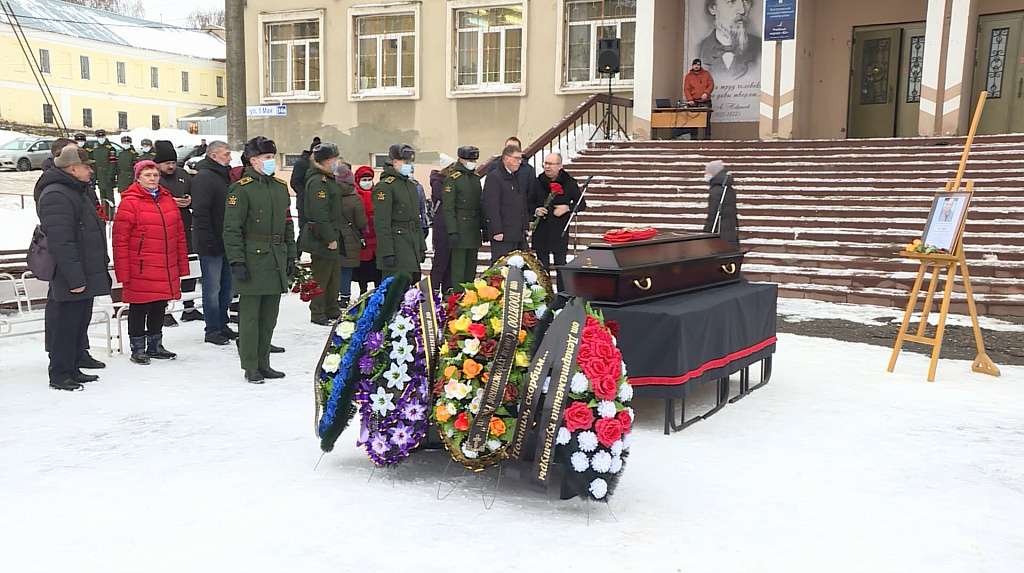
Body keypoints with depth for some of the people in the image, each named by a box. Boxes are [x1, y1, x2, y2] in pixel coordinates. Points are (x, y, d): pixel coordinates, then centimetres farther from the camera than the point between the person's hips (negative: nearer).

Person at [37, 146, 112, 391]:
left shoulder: (77, 192, 18)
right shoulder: (56, 196, -17)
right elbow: (60, 243, -23)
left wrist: (100, 267, 24)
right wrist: (75, 278, -24)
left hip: (85, 275, 10)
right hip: (69, 279, -10)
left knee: (80, 322, 16)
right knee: (64, 325, -2)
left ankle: (73, 369, 25)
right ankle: (59, 375, 7)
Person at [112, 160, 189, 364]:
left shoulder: (168, 200, 11)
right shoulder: (130, 202, -8)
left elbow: (179, 235, 16)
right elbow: (120, 240, -10)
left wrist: (181, 266, 13)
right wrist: (123, 272, -13)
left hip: (167, 270, 6)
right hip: (140, 272, -6)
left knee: (159, 308, 15)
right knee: (139, 309, 4)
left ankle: (155, 346, 28)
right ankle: (138, 348, 16)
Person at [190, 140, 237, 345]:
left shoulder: (224, 175, 17)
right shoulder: (204, 177, -13)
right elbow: (200, 212, -20)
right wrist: (208, 240, -23)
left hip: (226, 242, 9)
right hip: (211, 244, -9)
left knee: (226, 286, 14)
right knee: (212, 288, -2)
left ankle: (222, 325, 25)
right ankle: (212, 330, 5)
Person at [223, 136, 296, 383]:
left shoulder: (280, 187, 14)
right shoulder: (241, 189, -7)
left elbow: (287, 224, 20)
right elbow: (231, 229, -10)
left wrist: (291, 256, 16)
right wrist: (237, 261, -15)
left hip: (276, 262, 7)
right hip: (252, 262, -7)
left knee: (269, 316, 11)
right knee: (250, 315, 0)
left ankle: (263, 363, 22)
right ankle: (251, 367, 8)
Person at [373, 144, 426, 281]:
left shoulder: (411, 184, 18)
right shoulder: (384, 186, -10)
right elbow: (381, 223, -16)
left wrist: (422, 246, 19)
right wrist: (387, 253, -21)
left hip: (412, 247, 9)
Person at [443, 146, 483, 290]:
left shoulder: (476, 177, 15)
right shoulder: (453, 178, -8)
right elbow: (448, 207, -13)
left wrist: (483, 225, 16)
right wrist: (452, 231, -19)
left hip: (474, 229, 7)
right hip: (460, 229, -7)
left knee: (471, 267, 11)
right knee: (459, 265, -6)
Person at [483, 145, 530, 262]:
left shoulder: (518, 178, 18)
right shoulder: (494, 177, -9)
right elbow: (491, 207, -15)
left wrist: (525, 227, 17)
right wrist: (497, 231, -19)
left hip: (520, 235, 8)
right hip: (503, 235, -8)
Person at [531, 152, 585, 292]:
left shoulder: (569, 183, -1)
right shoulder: (538, 182, 4)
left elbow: (582, 204, 5)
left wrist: (567, 208, -12)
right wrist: (535, 210, -7)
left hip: (560, 231, -2)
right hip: (540, 230, 2)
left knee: (561, 264, 0)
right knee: (542, 266, 8)